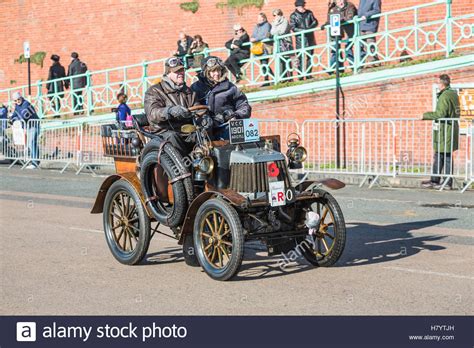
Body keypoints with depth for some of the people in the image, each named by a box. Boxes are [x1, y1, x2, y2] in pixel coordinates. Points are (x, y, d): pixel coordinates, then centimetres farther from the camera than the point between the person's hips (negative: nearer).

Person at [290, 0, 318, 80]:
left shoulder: (309, 13, 7)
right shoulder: (293, 16, -3)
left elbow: (315, 21, 9)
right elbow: (293, 28, -9)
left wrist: (310, 27, -11)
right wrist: (303, 30, -20)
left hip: (310, 38, 4)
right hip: (300, 38, -4)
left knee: (310, 56, 6)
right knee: (300, 57, -7)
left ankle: (308, 74, 14)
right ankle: (301, 75, -5)